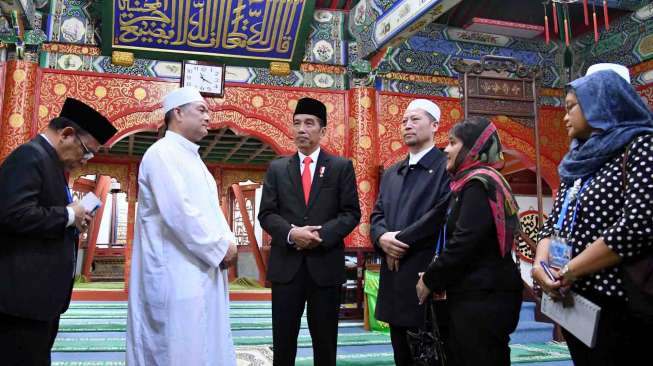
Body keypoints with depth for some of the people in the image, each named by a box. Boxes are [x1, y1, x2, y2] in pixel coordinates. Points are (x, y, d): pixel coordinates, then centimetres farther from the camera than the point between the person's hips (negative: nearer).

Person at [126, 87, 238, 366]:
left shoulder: (192, 157, 18)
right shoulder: (162, 153, -12)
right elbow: (179, 212, -21)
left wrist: (227, 242, 1)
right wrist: (221, 247, -13)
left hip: (204, 271, 9)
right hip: (177, 275, -9)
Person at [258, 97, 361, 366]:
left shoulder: (341, 167, 4)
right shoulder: (277, 168, 9)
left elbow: (351, 213, 0)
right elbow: (266, 214, 4)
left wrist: (322, 234, -16)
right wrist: (291, 233, -15)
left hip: (326, 264, -1)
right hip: (286, 264, 1)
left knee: (325, 340, 9)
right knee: (283, 339, 8)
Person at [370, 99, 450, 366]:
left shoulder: (448, 166, -5)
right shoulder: (391, 174, 19)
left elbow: (442, 213, -18)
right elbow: (377, 215, 13)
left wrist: (401, 241, -14)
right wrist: (382, 238, -9)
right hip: (394, 277, 7)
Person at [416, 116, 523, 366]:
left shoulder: (478, 183, -14)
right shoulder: (480, 181, 16)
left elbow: (464, 242, -21)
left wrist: (430, 280, -9)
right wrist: (438, 279, 7)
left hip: (483, 298, -9)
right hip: (480, 294, 9)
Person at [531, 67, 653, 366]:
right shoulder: (579, 164, 16)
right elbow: (553, 225, 13)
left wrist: (567, 271, -14)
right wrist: (541, 263, -8)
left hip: (618, 308, -7)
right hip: (574, 306, 7)